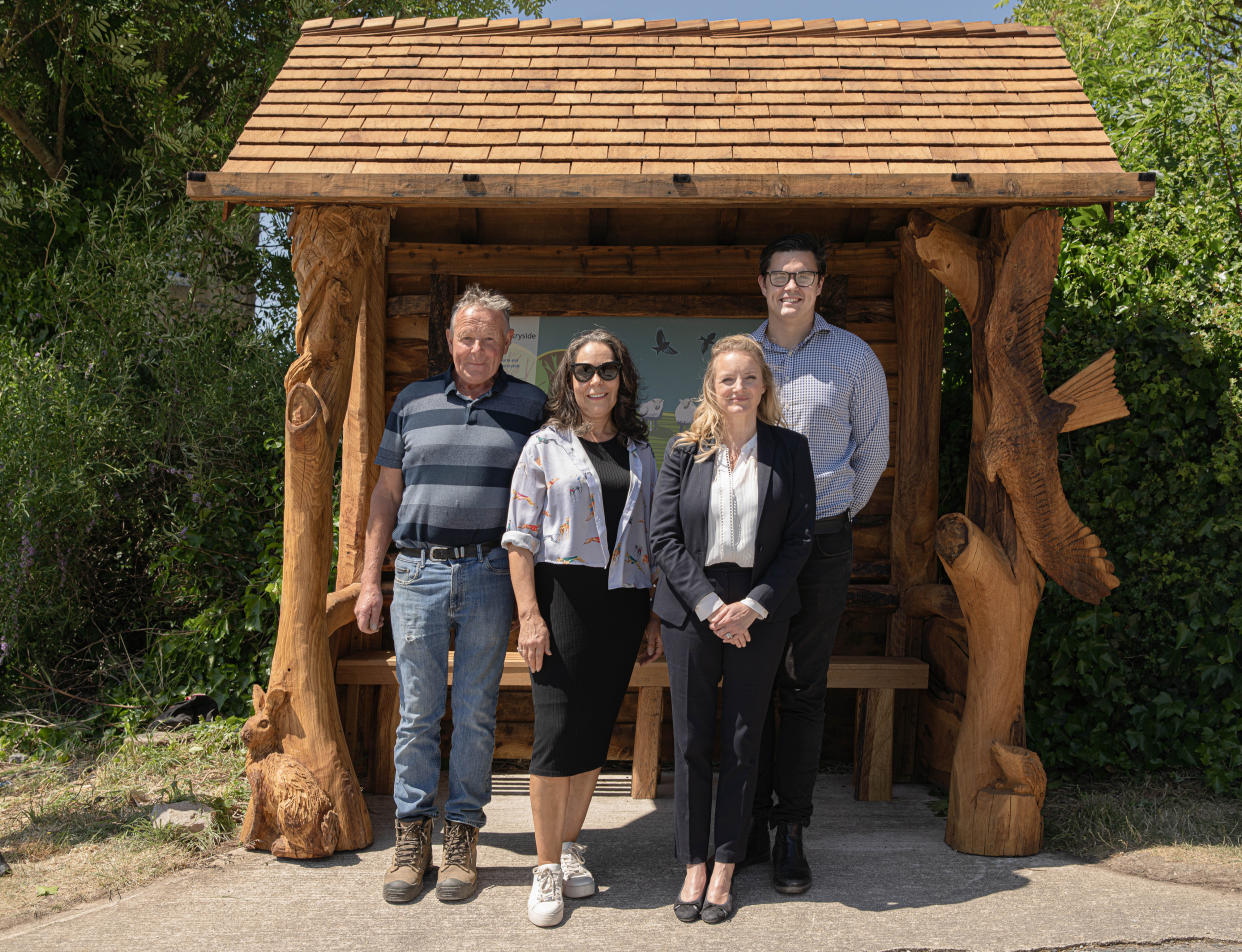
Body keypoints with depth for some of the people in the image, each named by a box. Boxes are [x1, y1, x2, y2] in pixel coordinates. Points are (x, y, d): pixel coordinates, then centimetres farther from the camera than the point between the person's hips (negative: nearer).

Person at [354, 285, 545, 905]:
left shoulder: (530, 407, 5)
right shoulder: (413, 402, 10)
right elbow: (386, 494, 11)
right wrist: (370, 581, 6)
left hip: (489, 574, -1)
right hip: (418, 571, 1)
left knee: (475, 712, 6)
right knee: (417, 711, 6)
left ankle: (463, 834, 19)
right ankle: (412, 834, 19)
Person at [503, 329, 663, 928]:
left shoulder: (640, 453, 13)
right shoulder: (546, 446, 1)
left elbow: (652, 539, 15)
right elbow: (520, 537, -3)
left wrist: (655, 614, 10)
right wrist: (529, 614, -12)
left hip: (624, 602, 4)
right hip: (563, 593, -4)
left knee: (596, 729, 9)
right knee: (556, 730, -5)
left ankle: (570, 846, 25)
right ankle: (547, 868, 6)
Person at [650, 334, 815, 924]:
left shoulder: (790, 449, 2)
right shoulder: (685, 451, 1)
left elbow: (799, 538, -1)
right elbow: (663, 537, -2)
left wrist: (753, 605, -11)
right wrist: (708, 605, -11)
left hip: (760, 614, 0)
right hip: (691, 611, 0)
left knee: (742, 742, 7)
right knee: (691, 742, 5)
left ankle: (725, 867, 20)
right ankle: (693, 865, 20)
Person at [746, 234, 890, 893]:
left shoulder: (853, 357, 3)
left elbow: (873, 450, 11)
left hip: (820, 539, -2)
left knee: (804, 686, 2)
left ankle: (791, 831, 12)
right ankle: (752, 820, 18)